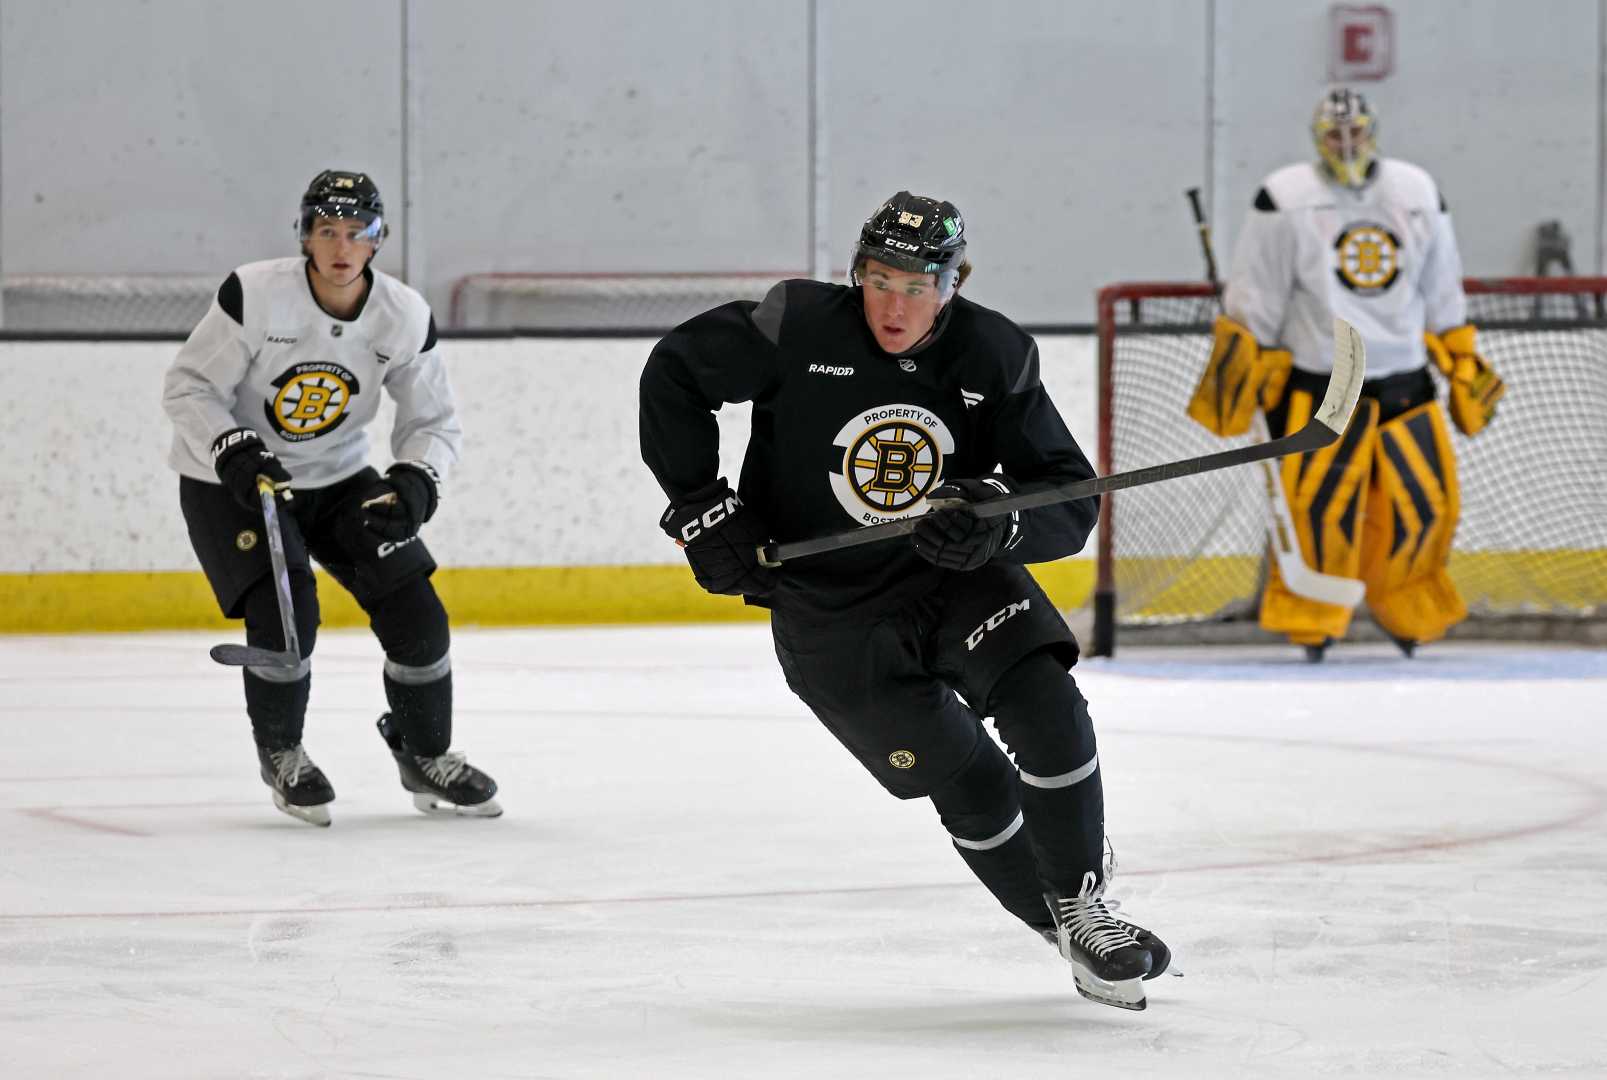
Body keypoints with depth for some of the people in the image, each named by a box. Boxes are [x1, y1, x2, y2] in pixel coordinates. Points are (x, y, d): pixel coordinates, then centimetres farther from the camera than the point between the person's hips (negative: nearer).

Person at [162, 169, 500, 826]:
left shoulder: (405, 318, -12)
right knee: (285, 610, -23)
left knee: (415, 612, -5)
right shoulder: (255, 295, -23)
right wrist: (236, 453, -31)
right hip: (228, 479, -4)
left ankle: (425, 757, 18)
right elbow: (187, 388, -17)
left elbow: (434, 421, -3)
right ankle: (281, 755, 4)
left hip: (335, 478, 4)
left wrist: (415, 482, -22)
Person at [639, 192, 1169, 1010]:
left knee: (1048, 712, -22)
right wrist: (703, 510, -9)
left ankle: (1085, 908, -5)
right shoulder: (800, 330, -17)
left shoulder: (994, 357, -11)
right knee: (973, 788, -4)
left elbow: (1068, 497, -9)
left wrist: (1000, 526, -31)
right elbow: (673, 373, -6)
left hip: (958, 574, 2)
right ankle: (1071, 937, 14)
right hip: (830, 612, -2)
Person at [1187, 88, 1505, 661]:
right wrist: (1238, 374, -6)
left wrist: (1465, 368, 15)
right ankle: (1308, 622, -3)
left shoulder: (1418, 193, 8)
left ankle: (1408, 613, 22)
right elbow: (1252, 303, -3)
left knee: (1424, 501, 2)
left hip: (1404, 380, 4)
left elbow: (1443, 295, 16)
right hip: (1318, 384, -4)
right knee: (1318, 501, -15)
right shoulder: (1285, 200, -6)